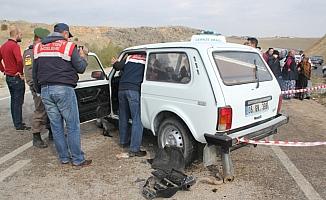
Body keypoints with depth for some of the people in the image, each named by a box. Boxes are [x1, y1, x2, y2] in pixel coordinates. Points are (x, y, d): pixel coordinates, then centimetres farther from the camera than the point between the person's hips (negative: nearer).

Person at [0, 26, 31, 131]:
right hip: (16, 78, -9)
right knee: (18, 101, -1)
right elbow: (19, 60, -31)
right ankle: (19, 125, 6)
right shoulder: (15, 45, -17)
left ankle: (16, 122, 26)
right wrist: (21, 72, -18)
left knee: (13, 100, 16)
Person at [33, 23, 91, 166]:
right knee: (73, 126, 1)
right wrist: (83, 57, 17)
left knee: (56, 126, 11)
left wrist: (39, 90, 27)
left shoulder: (38, 47, 14)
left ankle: (64, 158, 20)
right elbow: (80, 68, -2)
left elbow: (35, 72, 17)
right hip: (64, 89, -6)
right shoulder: (68, 46, -3)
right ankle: (78, 160, 6)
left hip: (45, 90, 6)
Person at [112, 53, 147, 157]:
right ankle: (134, 149, -4)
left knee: (123, 117, 19)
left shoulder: (129, 57, 19)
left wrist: (115, 62, 30)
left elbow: (118, 66, 10)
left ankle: (123, 141, 35)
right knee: (137, 120, -2)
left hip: (122, 89, 5)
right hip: (134, 90, -5)